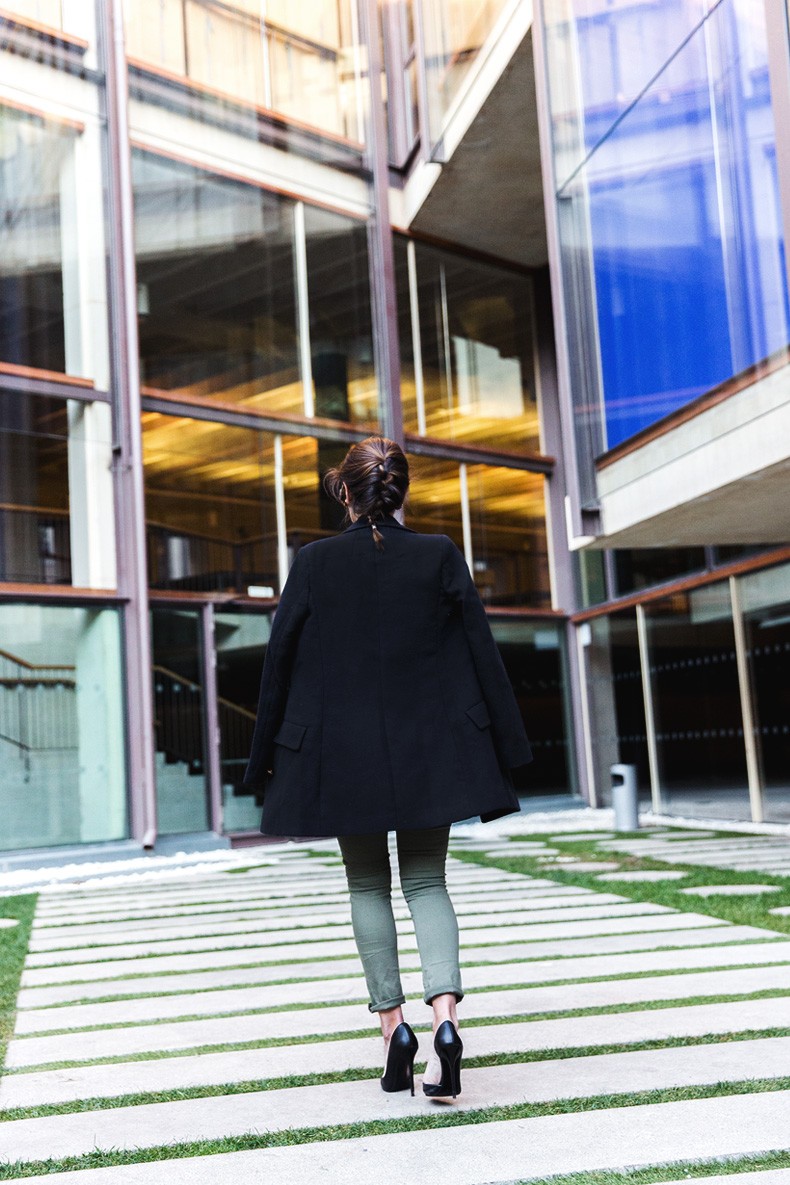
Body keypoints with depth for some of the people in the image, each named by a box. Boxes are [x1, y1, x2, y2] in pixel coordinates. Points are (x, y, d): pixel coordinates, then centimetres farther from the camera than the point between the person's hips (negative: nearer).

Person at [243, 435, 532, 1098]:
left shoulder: (314, 563, -4)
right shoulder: (440, 556, -2)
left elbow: (280, 660, 0)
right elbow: (482, 651, -1)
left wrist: (267, 758, 10)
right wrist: (505, 746, 7)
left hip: (342, 751, -1)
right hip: (430, 750, 1)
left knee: (368, 886, 15)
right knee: (427, 882, 10)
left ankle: (393, 1023, 13)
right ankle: (445, 1015, -8)